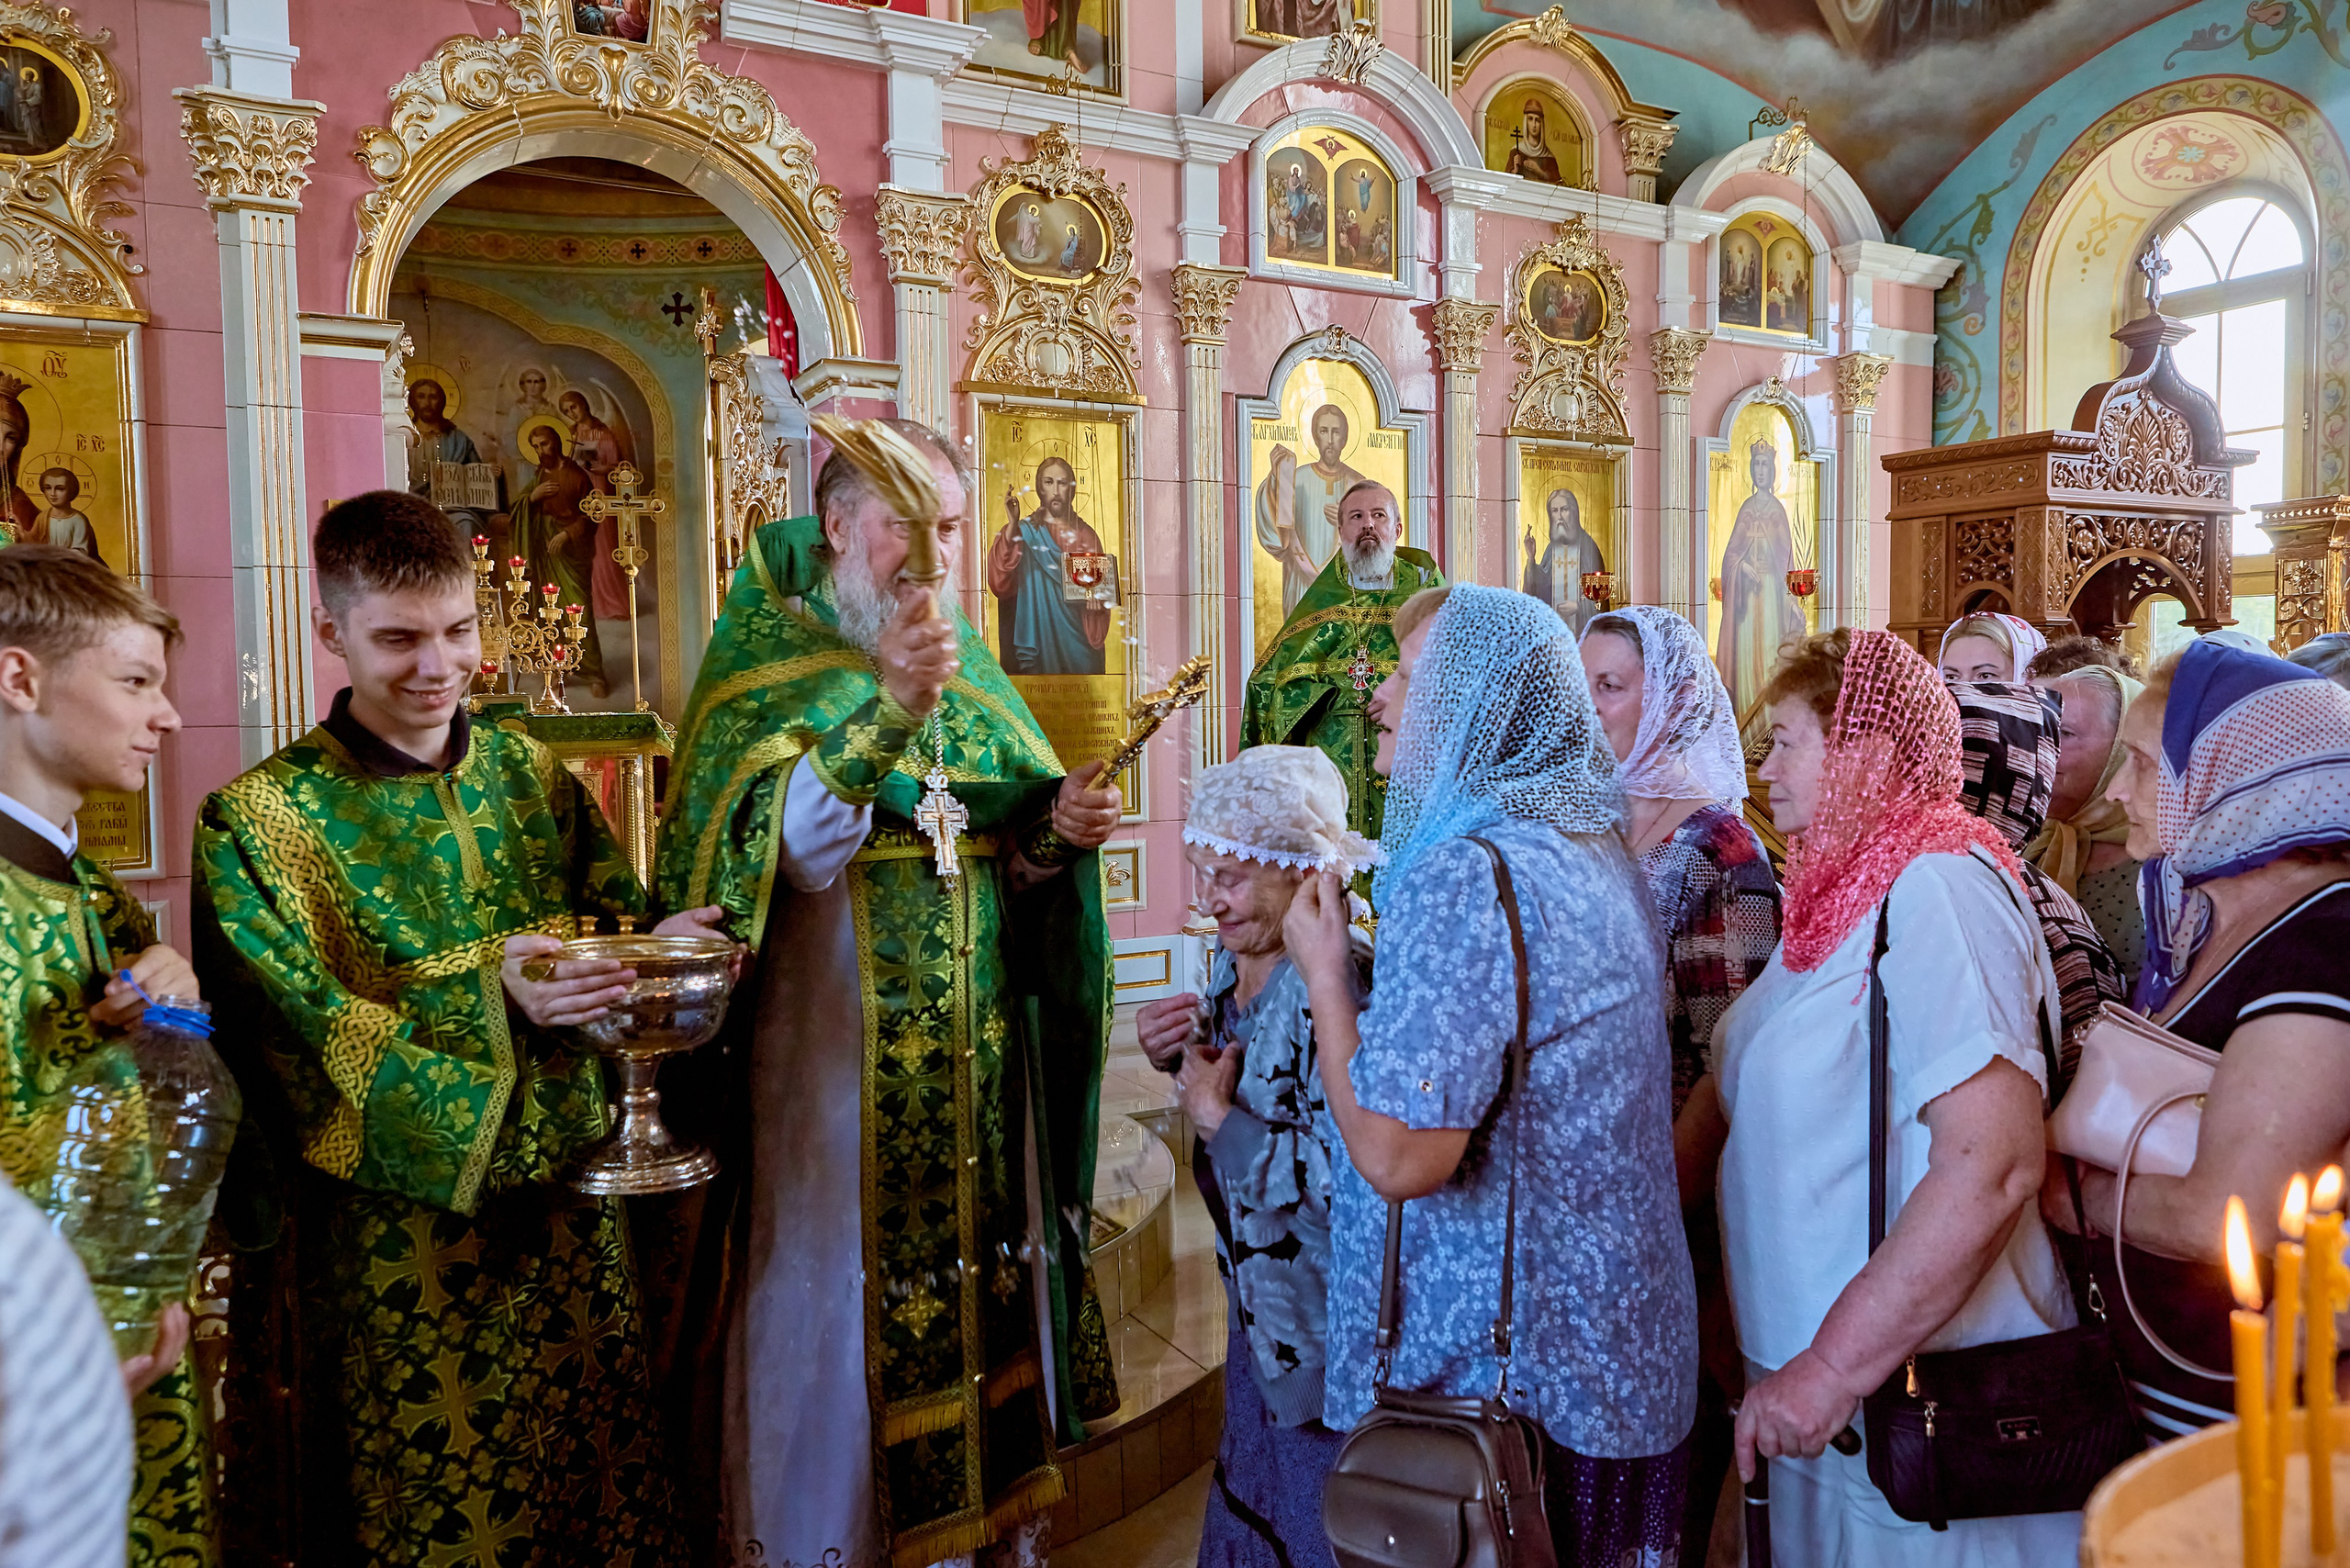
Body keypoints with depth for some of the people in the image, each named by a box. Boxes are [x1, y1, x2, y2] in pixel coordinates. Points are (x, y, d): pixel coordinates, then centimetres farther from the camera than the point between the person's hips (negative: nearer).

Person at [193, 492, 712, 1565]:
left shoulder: (531, 775, 6)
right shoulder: (260, 820, -7)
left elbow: (614, 918, 9)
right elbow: (302, 1043, -12)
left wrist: (661, 949, -14)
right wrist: (488, 993, -25)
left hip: (566, 1216, 4)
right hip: (396, 1246, -4)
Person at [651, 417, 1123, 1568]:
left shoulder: (967, 664, 11)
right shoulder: (765, 658, -6)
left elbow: (1006, 852, 10)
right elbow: (793, 849, -21)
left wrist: (1058, 828, -11)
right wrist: (886, 712, -33)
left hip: (981, 1071, 5)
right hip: (836, 1071, -5)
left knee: (984, 1288, 14)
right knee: (846, 1311, 4)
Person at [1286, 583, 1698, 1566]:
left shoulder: (1467, 876, -24)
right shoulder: (1594, 851, 7)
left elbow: (1398, 1156, -26)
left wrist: (1324, 971, -15)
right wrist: (1359, 974, 16)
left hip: (1502, 1362, -9)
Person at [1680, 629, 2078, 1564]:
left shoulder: (1934, 889, -21)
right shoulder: (1840, 895, 9)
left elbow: (1992, 1166, -30)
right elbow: (1737, 1086, 20)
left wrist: (1834, 1365, -27)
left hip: (1922, 1396, -8)